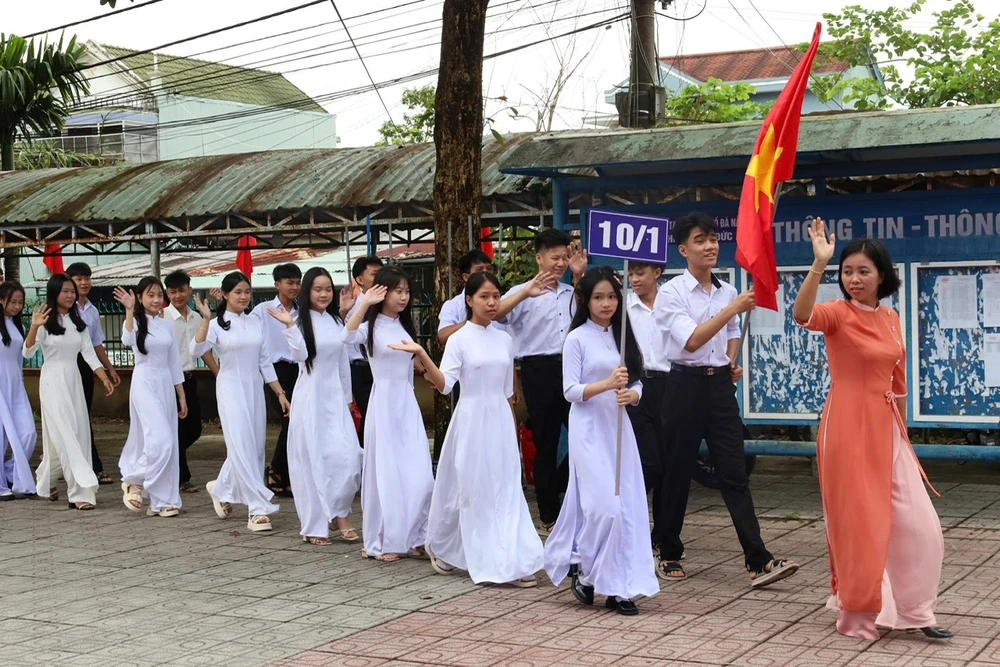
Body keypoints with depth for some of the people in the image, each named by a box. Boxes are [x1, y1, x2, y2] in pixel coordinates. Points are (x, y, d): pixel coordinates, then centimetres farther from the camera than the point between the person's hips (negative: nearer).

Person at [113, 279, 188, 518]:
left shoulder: (167, 326, 11)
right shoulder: (136, 322, -4)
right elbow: (127, 341, -28)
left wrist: (181, 397, 12)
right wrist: (129, 310, -33)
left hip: (165, 385, 6)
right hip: (144, 383, -6)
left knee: (168, 443, 4)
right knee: (160, 440, -19)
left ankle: (163, 501, 10)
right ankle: (132, 480, 1)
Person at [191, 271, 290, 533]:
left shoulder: (256, 323, 9)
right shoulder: (217, 325, -5)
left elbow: (265, 362, 12)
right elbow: (196, 350, -22)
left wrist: (281, 393, 9)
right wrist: (206, 319, -32)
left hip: (255, 388, 6)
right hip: (231, 388, -6)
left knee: (255, 447, 10)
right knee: (242, 448, -9)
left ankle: (221, 489, 33)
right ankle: (258, 508, -8)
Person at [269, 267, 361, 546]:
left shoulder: (337, 321, 10)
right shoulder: (302, 321, -4)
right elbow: (299, 355, -19)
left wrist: (347, 397, 18)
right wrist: (289, 326, -30)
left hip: (335, 397, 4)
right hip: (310, 398, -4)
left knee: (346, 457, -7)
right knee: (313, 460, 0)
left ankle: (339, 513, 12)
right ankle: (315, 525, 8)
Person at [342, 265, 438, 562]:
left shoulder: (406, 326, 12)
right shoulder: (371, 326, -5)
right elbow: (348, 337, -28)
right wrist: (365, 303, -30)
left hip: (408, 405, 5)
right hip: (383, 404, -5)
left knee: (418, 475, 1)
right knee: (385, 473, -1)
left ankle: (414, 538, 12)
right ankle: (382, 543, 9)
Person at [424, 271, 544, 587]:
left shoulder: (504, 340, 9)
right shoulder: (459, 339, -5)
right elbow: (445, 384, -16)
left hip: (500, 420, 5)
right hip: (472, 419, -4)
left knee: (507, 489, 2)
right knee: (473, 489, 0)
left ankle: (514, 562, 6)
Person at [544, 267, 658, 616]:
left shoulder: (621, 336, 12)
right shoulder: (577, 339, -3)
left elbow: (637, 384, 11)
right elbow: (570, 390, -9)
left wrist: (630, 394, -12)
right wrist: (607, 384, -23)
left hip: (618, 428, 5)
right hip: (589, 429, -5)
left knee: (628, 506, 0)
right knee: (604, 505, -13)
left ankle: (618, 586, 6)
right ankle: (582, 567, 10)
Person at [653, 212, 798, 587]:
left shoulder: (727, 292, 8)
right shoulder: (671, 293, -9)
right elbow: (691, 341, -21)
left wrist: (732, 361, 7)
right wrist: (733, 309, -26)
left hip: (721, 384, 4)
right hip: (686, 385, -4)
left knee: (734, 473, -1)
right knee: (677, 473, 6)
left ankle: (758, 561, -5)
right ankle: (669, 554, 21)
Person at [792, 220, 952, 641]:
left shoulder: (891, 319, 9)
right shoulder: (838, 314, -8)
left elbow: (896, 382, 17)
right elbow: (802, 315, -32)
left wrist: (903, 432, 18)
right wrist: (819, 264, -42)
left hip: (886, 429, 6)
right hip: (848, 430, -6)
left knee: (916, 523, 6)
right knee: (858, 523, 2)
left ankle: (914, 611, 19)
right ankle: (858, 613, 17)